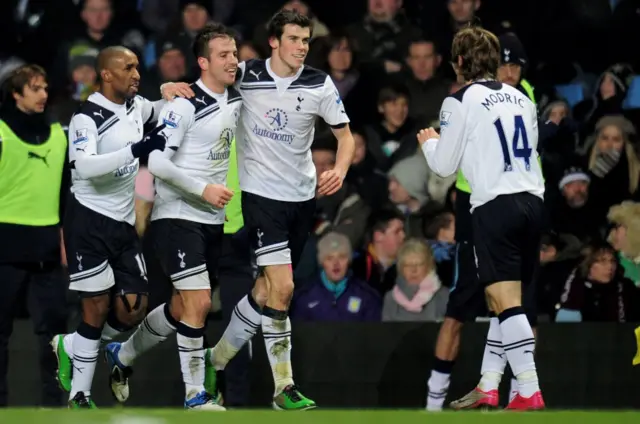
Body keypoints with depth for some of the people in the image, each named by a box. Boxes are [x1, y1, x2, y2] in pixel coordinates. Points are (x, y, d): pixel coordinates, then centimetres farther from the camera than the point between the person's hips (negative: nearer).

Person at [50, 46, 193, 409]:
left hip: (123, 224, 7)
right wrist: (136, 150, -39)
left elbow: (161, 111, 30)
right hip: (90, 220, -7)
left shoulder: (135, 105, 7)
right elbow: (85, 166, -32)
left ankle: (71, 347, 25)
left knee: (133, 309, 1)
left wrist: (169, 92, 6)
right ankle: (79, 398, 5)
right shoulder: (87, 117, -15)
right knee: (98, 308, -6)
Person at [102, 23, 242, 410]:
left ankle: (122, 356, 35)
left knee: (181, 310, 13)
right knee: (198, 304, -14)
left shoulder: (237, 99, 7)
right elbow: (157, 161, -20)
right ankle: (195, 396, -5)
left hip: (213, 219, 8)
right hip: (178, 216, -8)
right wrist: (203, 189, -23)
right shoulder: (185, 105, -16)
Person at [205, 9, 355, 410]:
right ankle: (283, 388, -9)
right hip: (261, 193, -4)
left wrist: (340, 171, -16)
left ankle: (218, 359, 32)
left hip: (303, 196, 4)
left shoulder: (320, 85, -4)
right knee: (281, 288, -15)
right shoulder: (245, 76, -8)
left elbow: (345, 135, 4)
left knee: (267, 289, 12)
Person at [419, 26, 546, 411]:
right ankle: (488, 387, 20)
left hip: (496, 206, -6)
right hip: (532, 202, 6)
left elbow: (444, 165, 3)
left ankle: (530, 392, -20)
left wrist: (429, 142, 25)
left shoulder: (461, 102, -2)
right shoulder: (520, 99, 15)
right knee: (505, 302, 16)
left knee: (507, 303, -10)